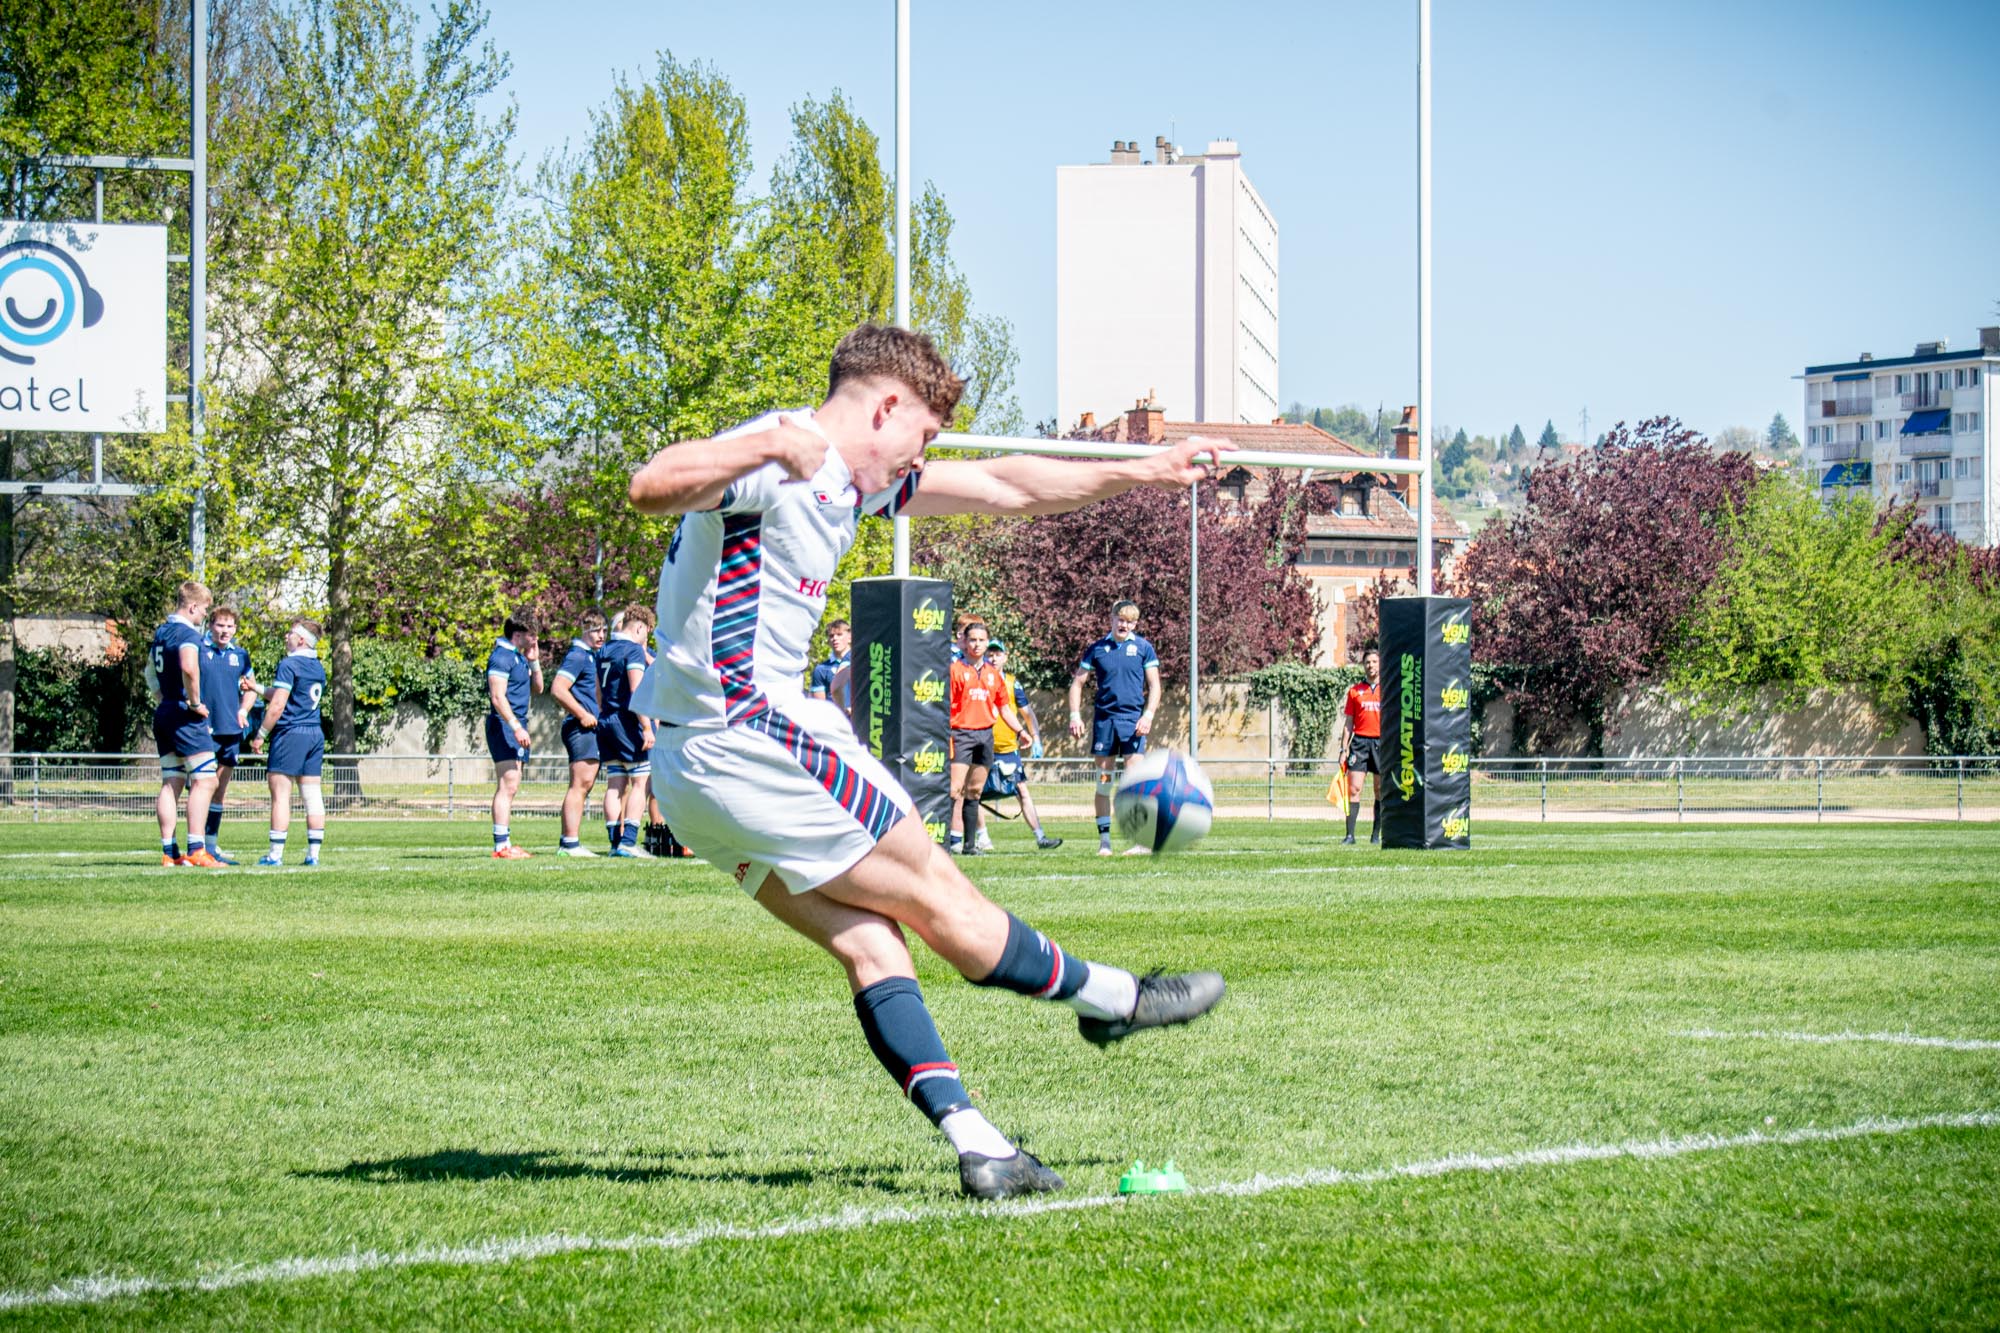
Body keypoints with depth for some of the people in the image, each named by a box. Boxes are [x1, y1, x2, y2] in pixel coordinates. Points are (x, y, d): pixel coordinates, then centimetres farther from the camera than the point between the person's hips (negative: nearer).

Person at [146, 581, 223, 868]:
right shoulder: (188, 633, -13)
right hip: (184, 715, -9)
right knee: (204, 781, -9)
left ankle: (169, 851, 7)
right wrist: (195, 702, -19)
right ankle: (196, 850, -15)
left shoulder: (161, 633, 16)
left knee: (170, 784, 8)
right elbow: (189, 668, -31)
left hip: (164, 713, 9)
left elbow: (150, 670, 31)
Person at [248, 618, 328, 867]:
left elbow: (277, 705, -15)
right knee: (312, 794, 7)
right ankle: (313, 853, 5)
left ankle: (276, 853, -7)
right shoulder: (318, 668, 15)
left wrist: (260, 735, -8)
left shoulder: (289, 665, -10)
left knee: (280, 793, -5)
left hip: (290, 733, -8)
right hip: (315, 734, 8)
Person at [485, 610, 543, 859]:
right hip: (504, 726, -10)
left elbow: (537, 689, 26)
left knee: (509, 788, 10)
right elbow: (498, 696, -20)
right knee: (508, 786, -14)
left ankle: (505, 843, 13)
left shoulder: (520, 657, 19)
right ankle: (501, 845, -16)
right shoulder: (501, 656, -12)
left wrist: (534, 661, 13)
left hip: (517, 727, 10)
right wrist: (516, 727, -26)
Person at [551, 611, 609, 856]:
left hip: (589, 728, 10)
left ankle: (567, 842, 14)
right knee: (581, 784, -11)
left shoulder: (592, 656, 19)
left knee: (584, 785, 11)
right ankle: (570, 843, -12)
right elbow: (558, 690, -21)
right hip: (580, 728, -10)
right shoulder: (577, 656, -11)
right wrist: (582, 714, -17)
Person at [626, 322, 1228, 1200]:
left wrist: (1138, 473, 28)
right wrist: (769, 444, -44)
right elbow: (651, 488, -31)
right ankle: (1110, 1000, 18)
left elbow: (1004, 488, 27)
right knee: (937, 897, 5)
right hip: (754, 733, -10)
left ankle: (974, 1142, -4)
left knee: (870, 940, 3)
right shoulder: (774, 461, -12)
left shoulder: (851, 483, 19)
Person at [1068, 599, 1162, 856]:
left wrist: (1148, 715, -10)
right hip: (1104, 718, 2)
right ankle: (1104, 840, 9)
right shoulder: (1097, 649, 7)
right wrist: (1075, 714, 0)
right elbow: (1077, 682, 11)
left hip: (1132, 719, -2)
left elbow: (1154, 685, 4)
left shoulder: (1143, 648, 4)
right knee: (1103, 782, 3)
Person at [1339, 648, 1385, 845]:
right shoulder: (1355, 690, 9)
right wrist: (1345, 748, 3)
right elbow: (1348, 722, 10)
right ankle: (1350, 835, -8)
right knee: (1353, 788, -7)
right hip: (1360, 740, 0)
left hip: (1382, 742, 0)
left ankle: (1376, 834, 10)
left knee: (1381, 790, 3)